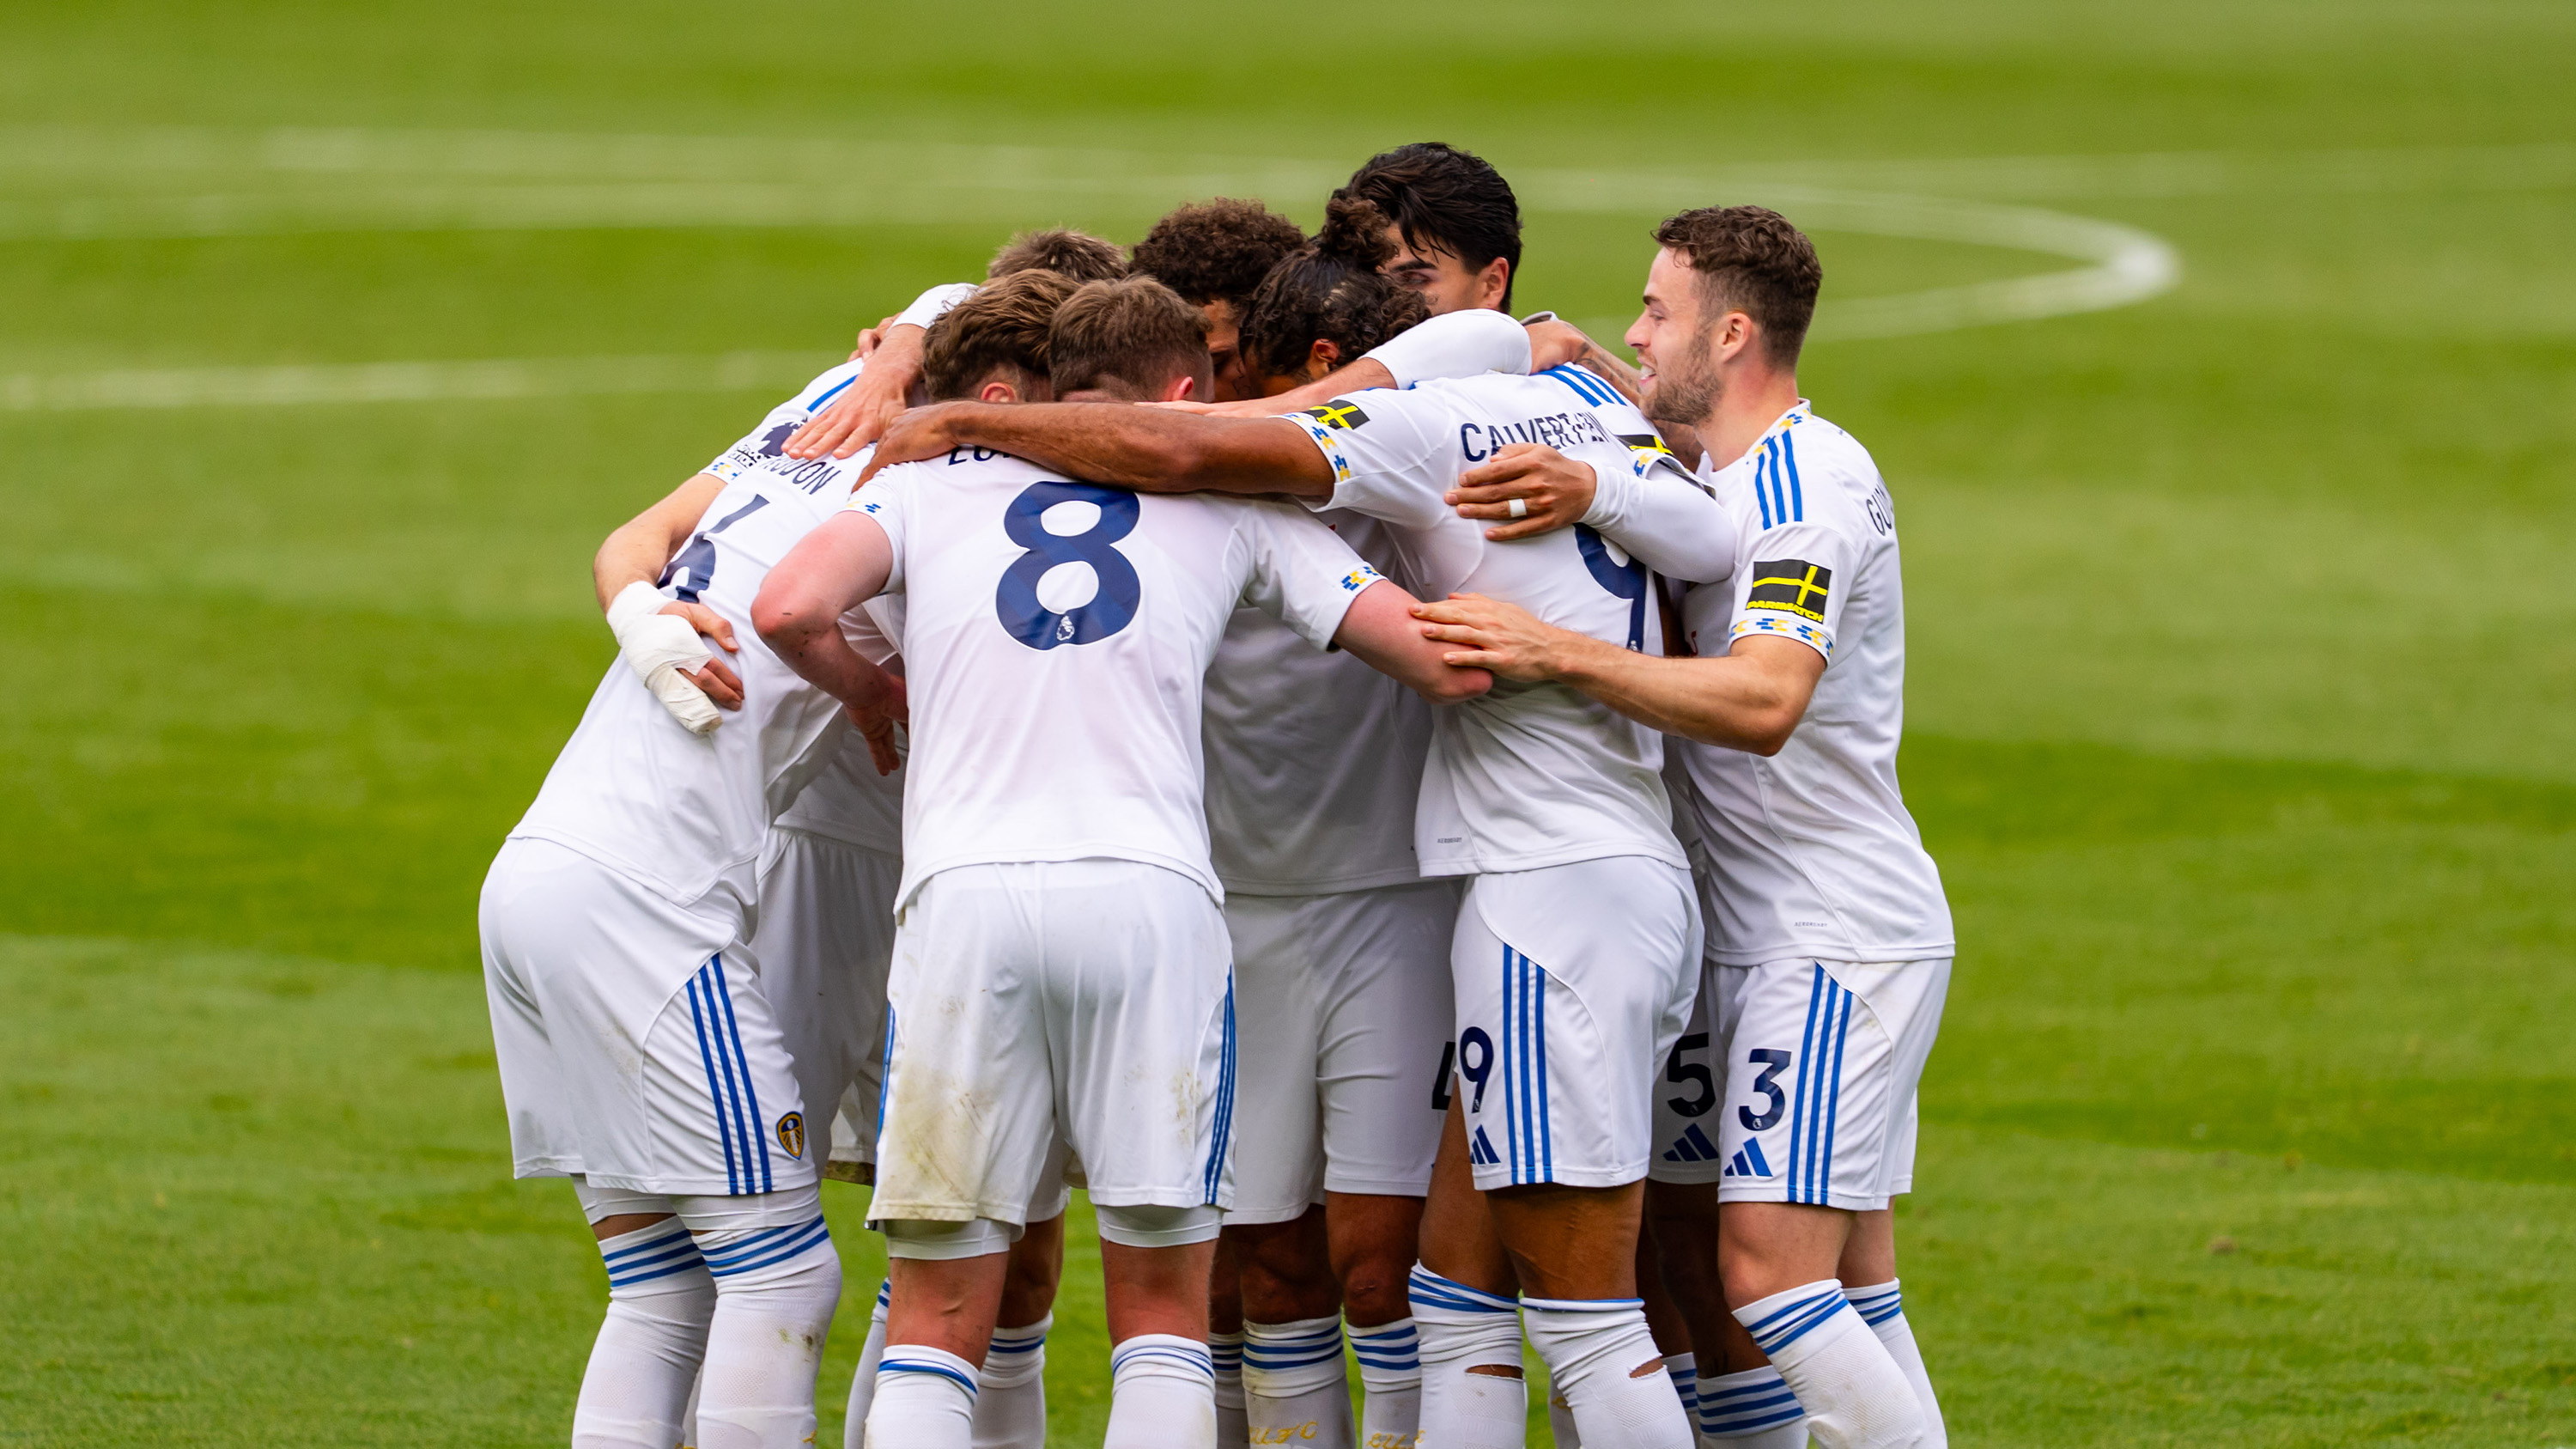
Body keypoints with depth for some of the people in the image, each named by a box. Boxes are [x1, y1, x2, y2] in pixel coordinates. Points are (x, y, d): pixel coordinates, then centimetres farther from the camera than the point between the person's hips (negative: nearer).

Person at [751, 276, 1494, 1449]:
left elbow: (790, 610, 0)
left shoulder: (929, 481, 18)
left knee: (936, 1318, 5)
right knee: (1163, 1310, 8)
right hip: (1151, 894, 0)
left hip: (963, 896, 0)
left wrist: (875, 694, 20)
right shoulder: (1228, 504, 17)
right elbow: (1447, 664, 14)